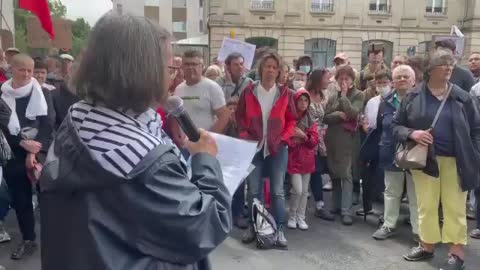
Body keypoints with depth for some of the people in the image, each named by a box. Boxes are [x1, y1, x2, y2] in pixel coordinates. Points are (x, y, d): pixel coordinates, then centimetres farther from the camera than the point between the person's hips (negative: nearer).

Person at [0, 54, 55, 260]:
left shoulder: (42, 94, -1)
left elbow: (47, 126, -7)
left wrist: (33, 152, -15)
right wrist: (23, 144, -15)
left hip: (39, 150, -2)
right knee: (20, 198, 6)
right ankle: (28, 240, 20)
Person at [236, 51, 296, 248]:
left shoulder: (285, 93, 1)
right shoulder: (249, 91, 1)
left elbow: (291, 120, 6)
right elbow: (240, 117, 5)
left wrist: (283, 138, -8)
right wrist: (245, 137, -8)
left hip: (278, 147, 0)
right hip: (254, 147, 0)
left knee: (277, 190, 4)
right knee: (253, 190, 7)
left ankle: (280, 230, 10)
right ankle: (252, 227, 21)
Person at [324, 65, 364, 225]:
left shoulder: (358, 95, 2)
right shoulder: (332, 97, 13)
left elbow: (352, 113, -14)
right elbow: (325, 117, 4)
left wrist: (344, 95, -9)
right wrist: (339, 115, -13)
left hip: (347, 140, -4)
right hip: (332, 139, 4)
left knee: (346, 174, -8)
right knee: (334, 173, 11)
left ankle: (346, 211, -6)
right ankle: (336, 205, 24)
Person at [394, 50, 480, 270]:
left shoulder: (462, 97, 2)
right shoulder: (414, 96, 0)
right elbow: (396, 125, 4)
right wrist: (411, 133, -16)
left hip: (455, 161, 0)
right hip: (424, 160, 0)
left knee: (455, 207, 7)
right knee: (426, 206, 11)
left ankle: (457, 252, 18)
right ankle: (427, 246, 26)